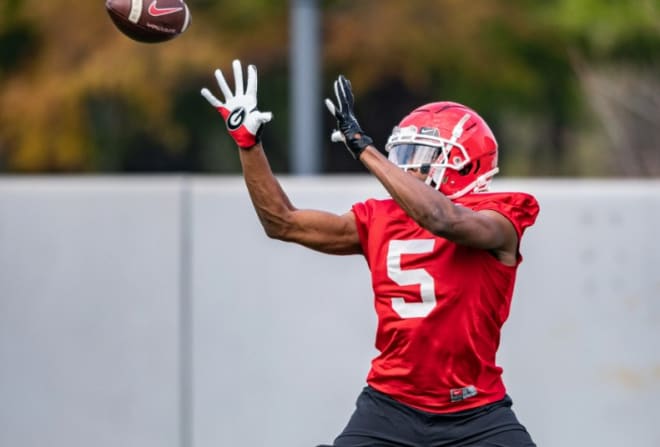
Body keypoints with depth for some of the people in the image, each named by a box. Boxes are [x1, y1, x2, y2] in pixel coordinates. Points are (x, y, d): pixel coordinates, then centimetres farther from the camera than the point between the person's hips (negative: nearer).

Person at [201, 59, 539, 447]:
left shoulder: (495, 221, -9)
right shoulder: (380, 220, 7)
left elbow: (442, 219, -31)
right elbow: (283, 222, 14)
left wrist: (363, 147, -29)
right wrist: (248, 142, 6)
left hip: (473, 414, -4)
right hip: (391, 407, 4)